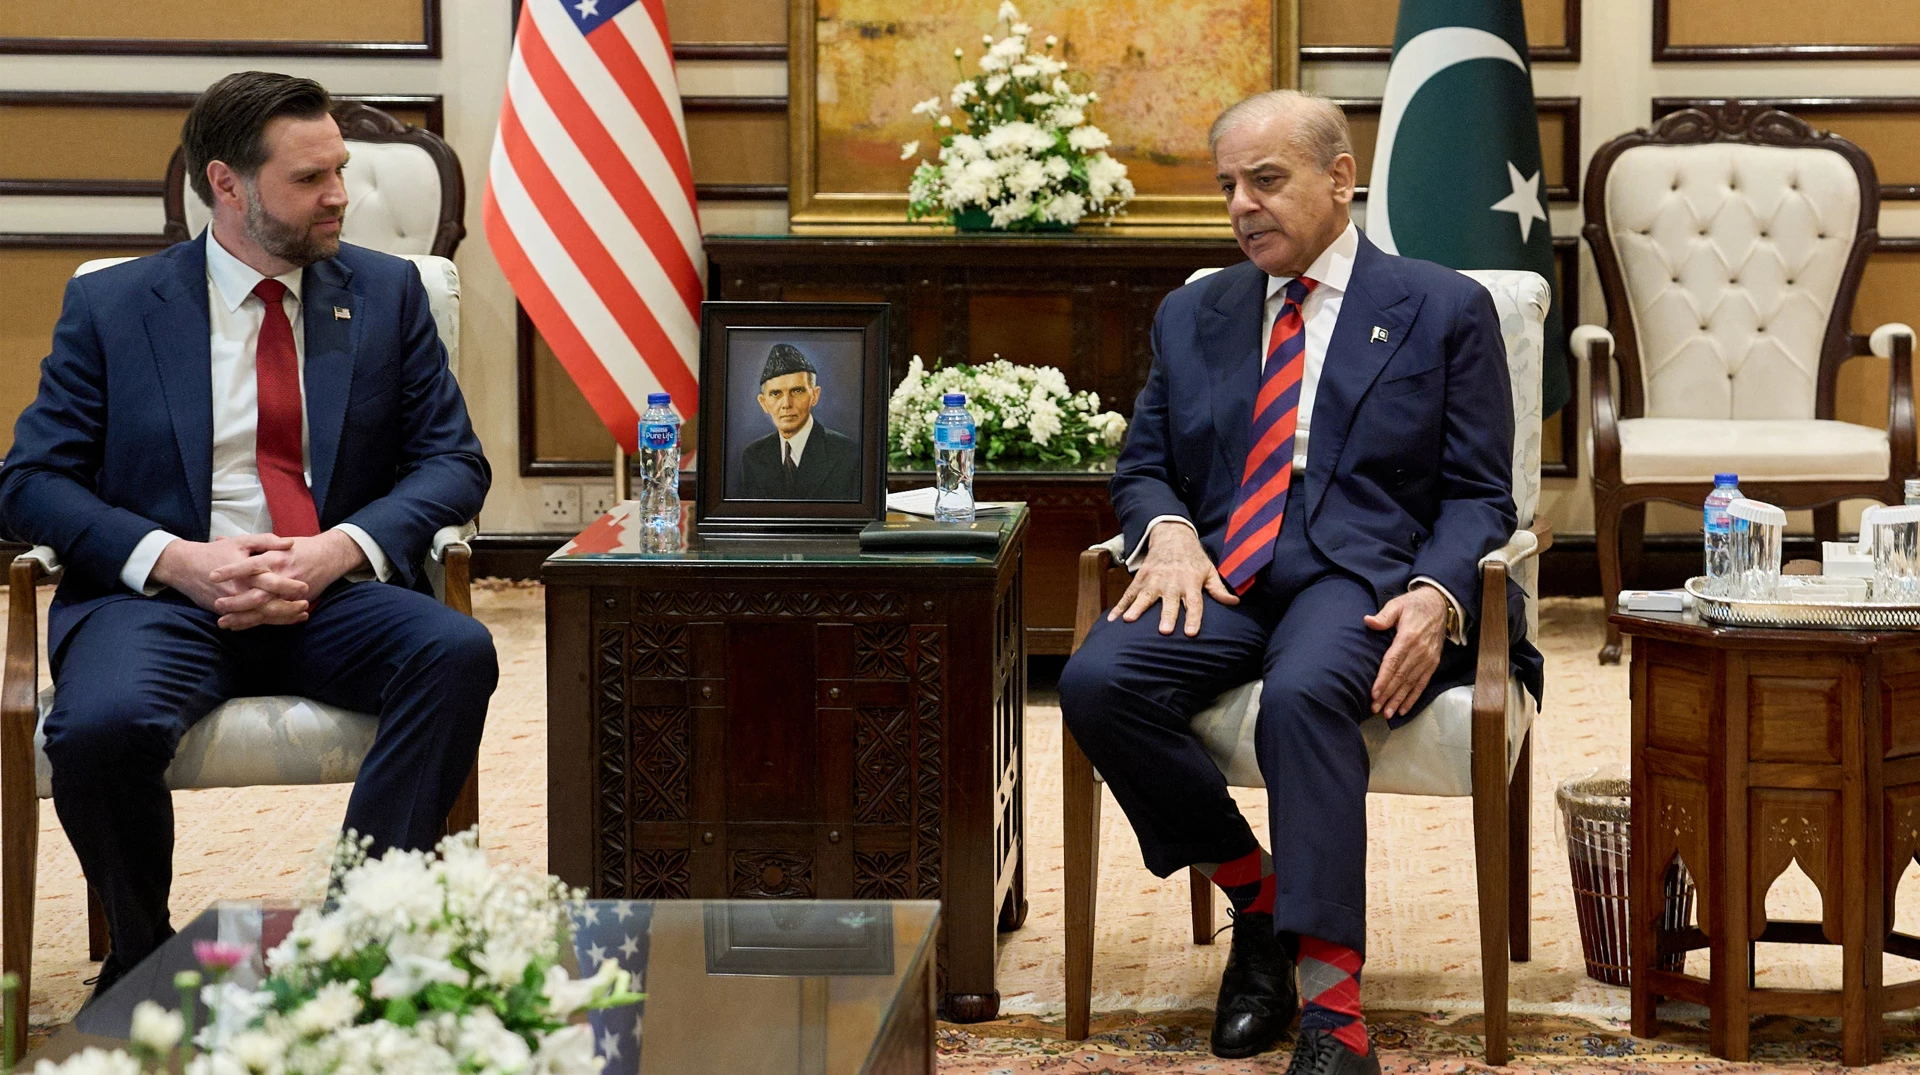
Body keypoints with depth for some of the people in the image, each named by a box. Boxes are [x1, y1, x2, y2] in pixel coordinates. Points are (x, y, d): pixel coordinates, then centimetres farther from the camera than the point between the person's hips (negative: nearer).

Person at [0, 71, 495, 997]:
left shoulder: (387, 294, 12)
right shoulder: (110, 307, 7)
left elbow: (452, 461, 8)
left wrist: (340, 549, -12)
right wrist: (176, 559, -15)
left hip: (335, 599, 2)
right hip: (165, 599, -2)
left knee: (457, 651, -31)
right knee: (102, 724, -34)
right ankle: (143, 956, -6)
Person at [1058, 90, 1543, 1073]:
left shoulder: (1444, 310, 10)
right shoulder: (1191, 316, 21)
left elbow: (1478, 496, 5)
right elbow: (1142, 467, 20)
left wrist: (1436, 595, -16)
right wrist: (1167, 532, -5)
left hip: (1363, 579, -4)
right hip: (1222, 578, 4)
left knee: (1301, 695, -38)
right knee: (1096, 683, -27)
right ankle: (1254, 894, -6)